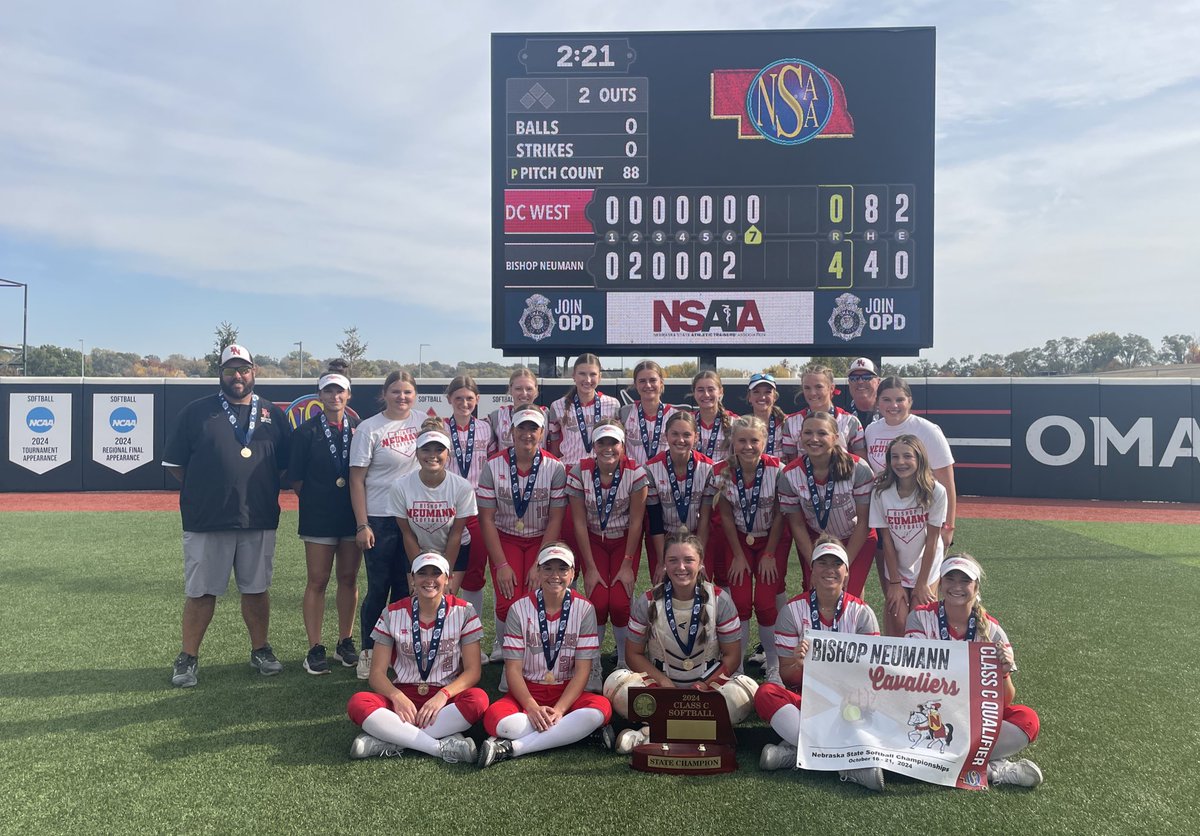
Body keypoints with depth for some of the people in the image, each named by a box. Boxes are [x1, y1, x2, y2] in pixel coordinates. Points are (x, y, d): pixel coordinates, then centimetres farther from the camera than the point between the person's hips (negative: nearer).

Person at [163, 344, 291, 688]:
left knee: (257, 589, 12)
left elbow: (288, 463, 13)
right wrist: (202, 490, 2)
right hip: (206, 521, -2)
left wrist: (266, 493, 4)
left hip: (260, 521, 2)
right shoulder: (197, 411, 1)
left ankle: (260, 650, 25)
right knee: (200, 592, 5)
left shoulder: (273, 414, 8)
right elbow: (174, 463, 3)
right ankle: (187, 658, 18)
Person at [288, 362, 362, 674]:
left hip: (353, 515, 2)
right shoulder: (306, 431, -2)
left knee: (349, 579, 9)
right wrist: (315, 499, 1)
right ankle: (315, 649, 10)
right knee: (317, 581, 1)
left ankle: (345, 643, 22)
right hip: (319, 517, -2)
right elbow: (296, 478, 0)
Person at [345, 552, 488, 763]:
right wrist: (396, 696, -23)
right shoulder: (393, 613, 0)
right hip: (403, 696, 1)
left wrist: (443, 695, -23)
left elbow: (472, 671, -5)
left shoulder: (463, 611, -3)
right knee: (358, 704, -28)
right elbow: (377, 672, -2)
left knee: (478, 700, -33)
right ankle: (443, 746, -32)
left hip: (446, 698, -1)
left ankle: (389, 740, -29)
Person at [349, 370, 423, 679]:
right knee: (378, 587, 2)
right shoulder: (369, 429, -7)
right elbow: (356, 480, -8)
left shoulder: (422, 422, 5)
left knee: (406, 586, 11)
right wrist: (362, 525, -11)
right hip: (379, 519, -4)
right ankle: (368, 653, 17)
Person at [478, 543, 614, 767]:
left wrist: (559, 710, -20)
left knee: (602, 708, -32)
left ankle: (511, 748, -27)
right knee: (495, 718, -32)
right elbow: (513, 668, -6)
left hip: (568, 692, 0)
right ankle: (578, 730, -21)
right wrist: (532, 708, -22)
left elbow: (583, 669, -7)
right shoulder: (520, 609, -4)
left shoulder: (584, 609, -3)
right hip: (528, 692, 0)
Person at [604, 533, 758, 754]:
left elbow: (732, 655, -1)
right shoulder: (648, 602, -3)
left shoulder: (719, 600, -4)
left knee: (748, 688, -31)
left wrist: (705, 685, -15)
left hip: (710, 684, 0)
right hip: (660, 683, 0)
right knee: (616, 682, -27)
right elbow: (634, 654, 0)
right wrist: (664, 682, -14)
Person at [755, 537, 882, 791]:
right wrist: (797, 663, -28)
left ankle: (793, 751, -33)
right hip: (804, 695, 0)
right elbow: (787, 677, -3)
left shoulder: (861, 612, 1)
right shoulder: (794, 609, -1)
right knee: (766, 694, -30)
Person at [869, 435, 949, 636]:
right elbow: (887, 539, -8)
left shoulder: (935, 491, -17)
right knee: (896, 624, -6)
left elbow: (932, 540, -12)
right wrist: (895, 583, -7)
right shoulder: (882, 492, -13)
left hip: (926, 569, -1)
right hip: (895, 569, 1)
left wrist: (922, 583, -8)